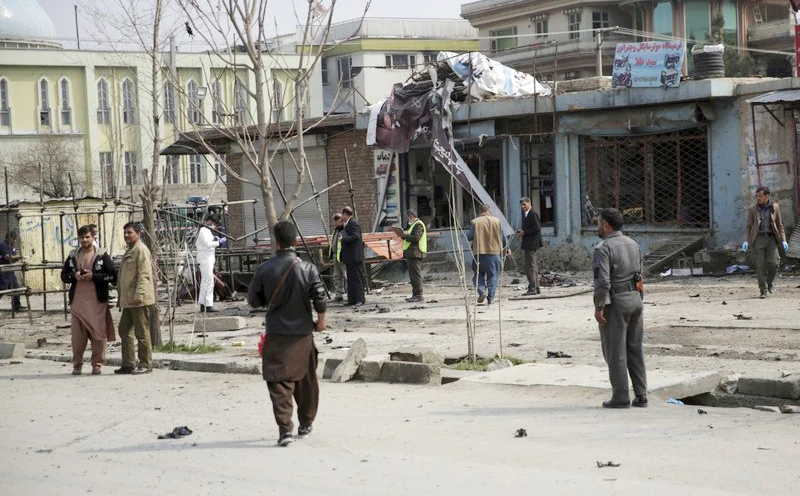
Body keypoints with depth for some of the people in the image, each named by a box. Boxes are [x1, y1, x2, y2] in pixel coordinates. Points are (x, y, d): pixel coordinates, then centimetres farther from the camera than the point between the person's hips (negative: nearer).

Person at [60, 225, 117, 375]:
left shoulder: (102, 256, 3)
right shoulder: (73, 256, 13)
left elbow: (113, 276, -3)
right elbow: (64, 275, 16)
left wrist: (93, 276, -13)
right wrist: (74, 276, -5)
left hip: (97, 301, -3)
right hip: (77, 300, 3)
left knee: (98, 334, -3)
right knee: (77, 335, 1)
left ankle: (97, 364, 6)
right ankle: (77, 364, 10)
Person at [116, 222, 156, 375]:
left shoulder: (141, 250, -11)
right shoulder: (129, 250, 21)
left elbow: (144, 275, -20)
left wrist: (139, 295, -26)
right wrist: (120, 296, 26)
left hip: (139, 300, -10)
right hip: (128, 300, 10)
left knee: (142, 332, -4)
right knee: (124, 331, 11)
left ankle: (146, 364, 2)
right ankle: (127, 364, 17)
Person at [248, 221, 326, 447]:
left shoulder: (264, 269, -6)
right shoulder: (307, 268, -8)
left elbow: (254, 300, 3)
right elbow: (319, 297, -14)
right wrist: (321, 319, 3)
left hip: (276, 334, -1)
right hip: (303, 332, 1)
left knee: (278, 382, -1)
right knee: (306, 379, 17)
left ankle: (284, 427, -16)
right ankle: (305, 424, 31)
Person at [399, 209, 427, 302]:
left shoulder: (419, 225, -10)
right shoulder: (414, 225, 23)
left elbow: (416, 238, -22)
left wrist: (405, 235, -14)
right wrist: (404, 235, 9)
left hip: (415, 253, -11)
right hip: (411, 254, 11)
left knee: (416, 275, -10)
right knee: (413, 275, 12)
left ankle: (418, 295, -10)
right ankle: (415, 294, 16)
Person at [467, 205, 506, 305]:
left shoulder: (475, 222, -3)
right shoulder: (497, 221, 3)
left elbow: (469, 237, -4)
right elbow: (502, 237, 7)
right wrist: (503, 247, 25)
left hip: (479, 253, -1)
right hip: (494, 252, 1)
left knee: (478, 274, 12)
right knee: (492, 276, 7)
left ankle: (482, 291, -11)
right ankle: (490, 298, 1)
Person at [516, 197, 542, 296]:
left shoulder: (533, 214, -14)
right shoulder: (525, 214, 17)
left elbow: (537, 229, -20)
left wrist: (524, 232, -17)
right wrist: (521, 232, 6)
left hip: (532, 243, -11)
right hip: (527, 244, 11)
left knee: (530, 266, -9)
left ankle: (532, 288, -7)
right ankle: (536, 287, 21)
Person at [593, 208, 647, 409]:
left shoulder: (604, 248, -13)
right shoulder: (633, 244, 12)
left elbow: (603, 281, -20)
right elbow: (640, 274, 15)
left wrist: (599, 307, -16)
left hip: (615, 302, -7)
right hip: (635, 299, 8)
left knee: (615, 351, -1)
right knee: (635, 349, 11)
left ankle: (621, 397, 1)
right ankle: (641, 395, 12)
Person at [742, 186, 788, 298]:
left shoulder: (775, 207, 8)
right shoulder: (752, 209, 6)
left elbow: (779, 225, 12)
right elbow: (748, 226, 6)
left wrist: (783, 240, 4)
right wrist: (746, 240, -7)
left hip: (771, 238, 1)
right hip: (758, 238, -1)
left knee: (773, 263, -11)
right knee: (760, 266, -5)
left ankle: (769, 282, 17)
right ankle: (763, 290, 2)